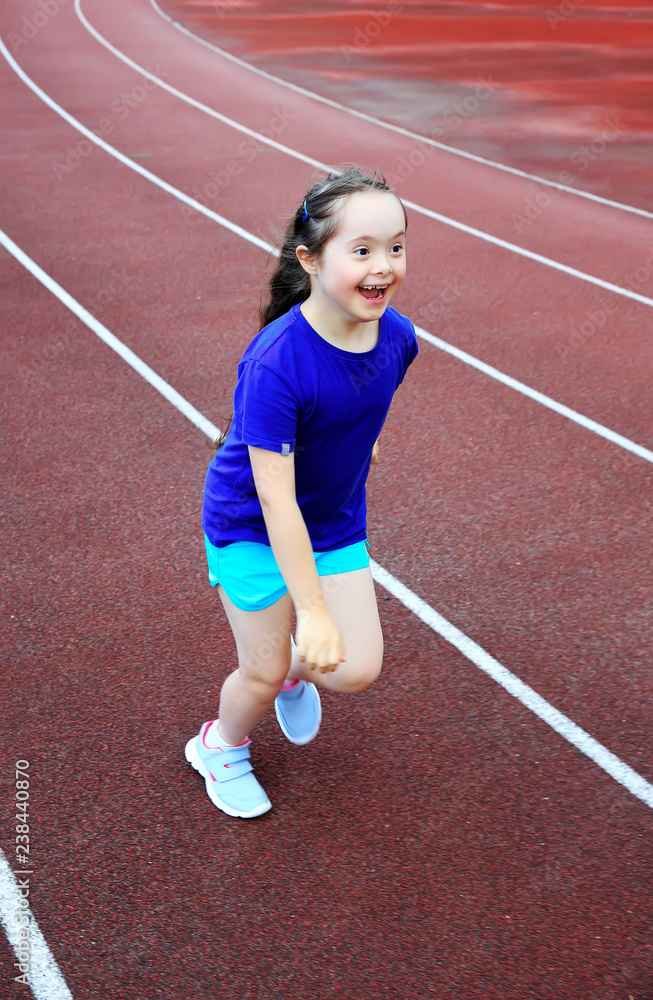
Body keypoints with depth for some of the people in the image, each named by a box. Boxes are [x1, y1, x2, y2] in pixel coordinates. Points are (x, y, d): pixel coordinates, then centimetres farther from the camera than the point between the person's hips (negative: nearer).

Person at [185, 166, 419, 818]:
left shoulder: (397, 336, -14)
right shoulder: (276, 363, -33)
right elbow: (275, 497, -32)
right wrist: (312, 609, -32)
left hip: (337, 524, 5)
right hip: (251, 528, -5)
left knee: (357, 671, -1)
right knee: (263, 675, 4)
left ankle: (297, 667, 36)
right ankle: (220, 747, 40)